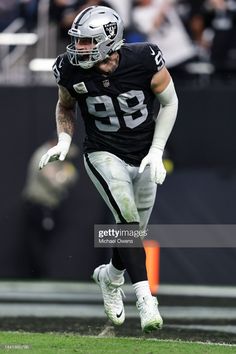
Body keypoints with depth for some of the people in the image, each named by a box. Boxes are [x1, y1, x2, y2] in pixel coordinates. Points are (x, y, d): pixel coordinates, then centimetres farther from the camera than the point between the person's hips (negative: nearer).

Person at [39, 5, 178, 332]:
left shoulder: (145, 61, -22)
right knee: (129, 219, -23)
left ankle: (110, 276, 43)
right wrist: (64, 141, -11)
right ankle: (145, 299, -23)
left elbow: (169, 102, -5)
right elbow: (65, 107, 6)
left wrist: (156, 151, -11)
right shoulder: (71, 70, -16)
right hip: (104, 155, -1)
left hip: (144, 156, 1)